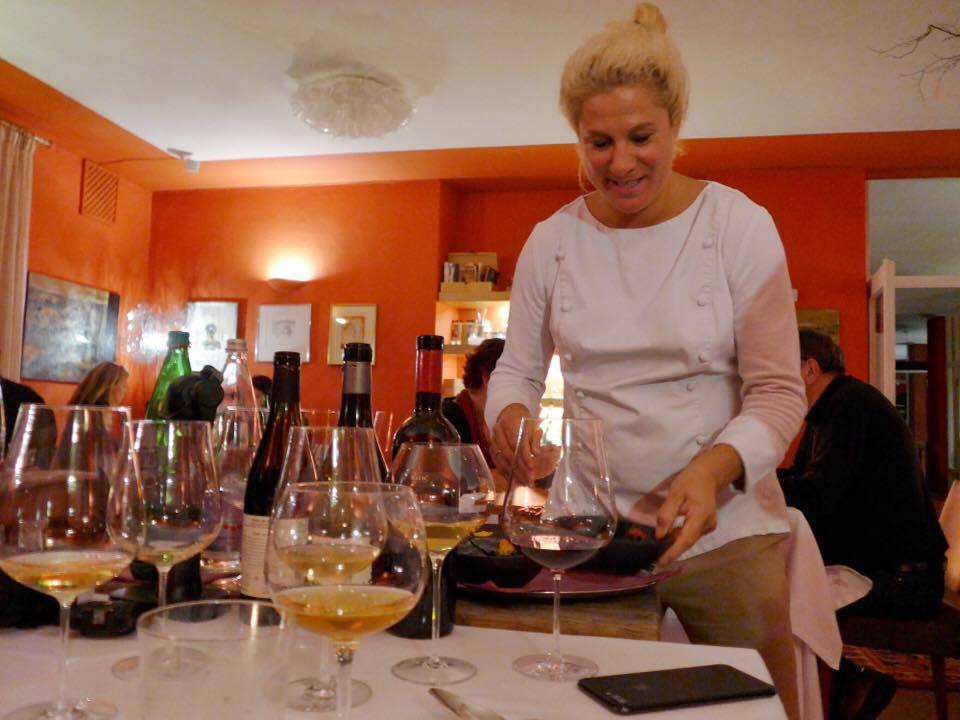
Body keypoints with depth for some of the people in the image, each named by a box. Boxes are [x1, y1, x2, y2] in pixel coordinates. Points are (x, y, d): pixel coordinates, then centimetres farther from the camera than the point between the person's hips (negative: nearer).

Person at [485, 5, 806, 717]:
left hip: (725, 531, -1)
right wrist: (511, 415, -16)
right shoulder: (553, 239, 1)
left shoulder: (740, 225, -7)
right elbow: (517, 369, 7)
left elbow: (779, 391, -8)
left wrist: (714, 467, -27)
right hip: (589, 534, 2)